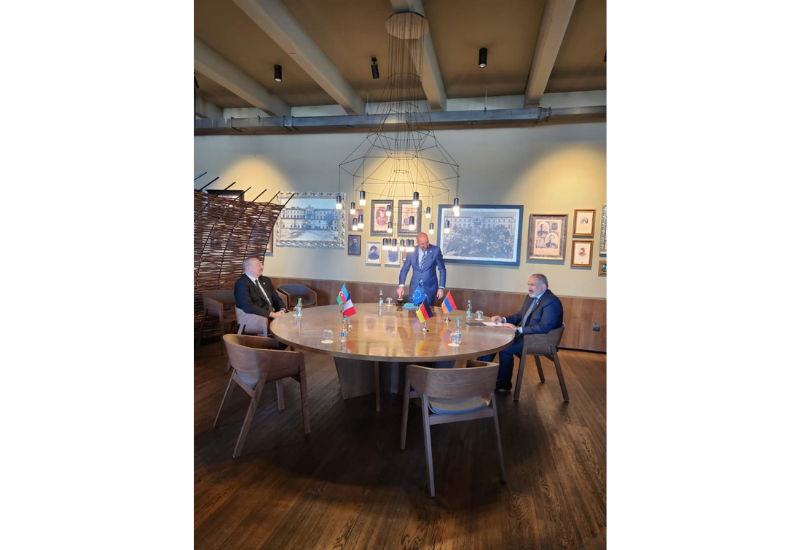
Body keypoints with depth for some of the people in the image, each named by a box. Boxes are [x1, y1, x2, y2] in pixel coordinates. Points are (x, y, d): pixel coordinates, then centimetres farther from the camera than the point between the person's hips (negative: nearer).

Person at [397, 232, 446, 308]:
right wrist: (401, 285, -8)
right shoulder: (412, 251, -3)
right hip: (415, 287, 2)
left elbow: (442, 270, -2)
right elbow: (404, 269, 3)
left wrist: (441, 288, -8)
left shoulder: (436, 250, -8)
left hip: (429, 288, -1)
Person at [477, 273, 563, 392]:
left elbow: (544, 327, -26)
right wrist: (504, 319, 1)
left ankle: (503, 384, -6)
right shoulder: (531, 297, 12)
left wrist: (518, 329, -26)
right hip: (522, 333, 9)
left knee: (506, 348, -27)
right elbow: (520, 316, 20)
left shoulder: (551, 302, -17)